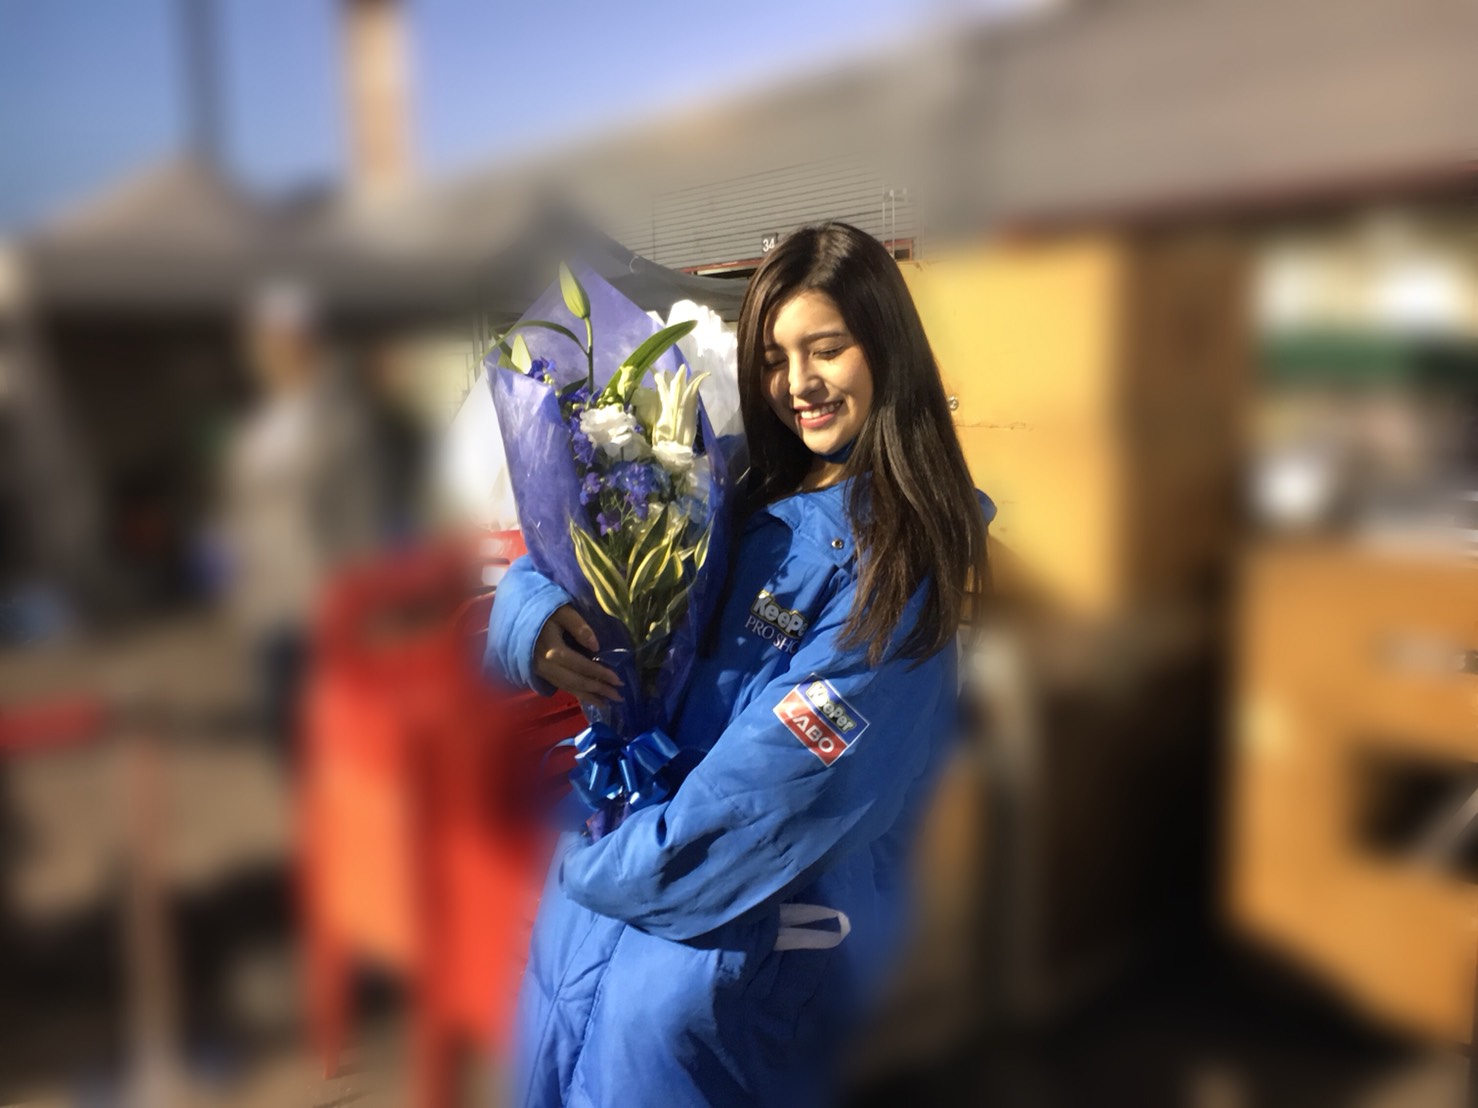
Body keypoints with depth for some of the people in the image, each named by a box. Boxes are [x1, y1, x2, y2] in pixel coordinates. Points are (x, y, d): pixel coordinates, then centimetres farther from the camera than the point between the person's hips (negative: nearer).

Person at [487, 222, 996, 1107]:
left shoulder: (901, 546, -11)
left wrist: (609, 866, -11)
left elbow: (785, 770, -17)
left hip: (803, 900, -5)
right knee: (568, 941, -13)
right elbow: (564, 560, 11)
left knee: (663, 999, -22)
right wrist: (534, 619, -12)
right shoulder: (749, 498, 6)